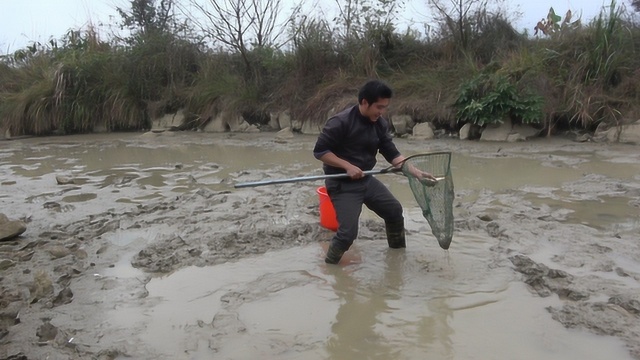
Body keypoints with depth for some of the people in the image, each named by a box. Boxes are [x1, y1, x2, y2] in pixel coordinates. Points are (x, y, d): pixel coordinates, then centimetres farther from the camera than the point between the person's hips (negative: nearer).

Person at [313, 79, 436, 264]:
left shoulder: (381, 124, -1)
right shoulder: (341, 122, -21)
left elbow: (392, 154, 2)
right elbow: (319, 151, -19)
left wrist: (417, 172, -10)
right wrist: (348, 166, -26)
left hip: (366, 180, 8)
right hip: (342, 184, -7)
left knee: (395, 210, 13)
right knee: (348, 232, -14)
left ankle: (399, 252, 36)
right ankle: (329, 266, 11)